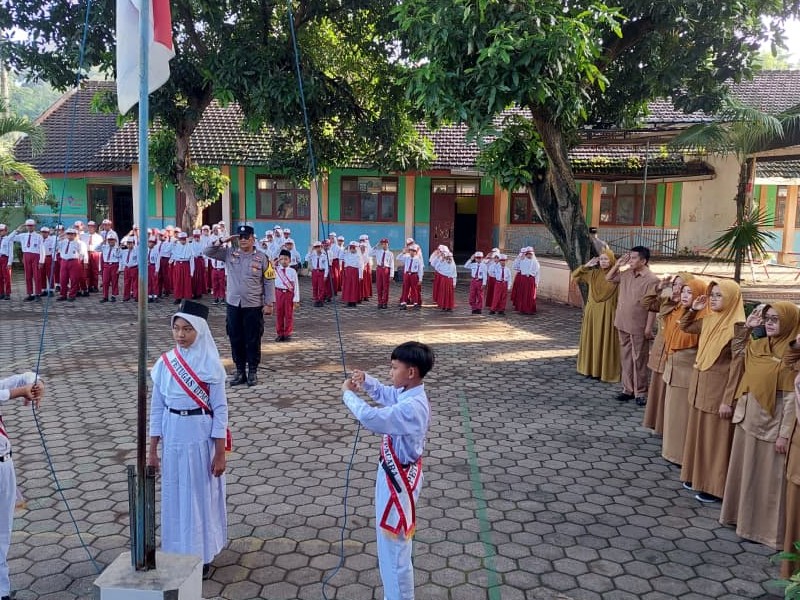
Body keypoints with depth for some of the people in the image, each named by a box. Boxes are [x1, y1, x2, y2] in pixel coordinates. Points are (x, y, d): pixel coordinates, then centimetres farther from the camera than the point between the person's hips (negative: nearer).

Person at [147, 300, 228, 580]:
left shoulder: (210, 364, -11)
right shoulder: (164, 363, -1)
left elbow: (220, 409, -8)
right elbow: (157, 408, 5)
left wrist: (220, 453, -9)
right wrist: (152, 450, 5)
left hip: (201, 437, -3)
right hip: (173, 438, 3)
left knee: (201, 494, 8)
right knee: (174, 495, 12)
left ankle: (202, 555, 23)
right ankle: (177, 553, 29)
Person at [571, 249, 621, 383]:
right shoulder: (593, 274, 4)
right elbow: (575, 276, 8)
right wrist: (587, 265, -2)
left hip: (607, 313, -5)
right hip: (592, 312, 5)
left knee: (605, 341, 0)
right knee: (591, 339, 10)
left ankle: (605, 372, 8)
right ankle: (591, 368, 21)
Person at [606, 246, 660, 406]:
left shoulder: (651, 280, -15)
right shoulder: (626, 274, 4)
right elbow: (609, 278, 19)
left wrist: (649, 327, -17)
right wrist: (618, 264, 3)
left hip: (638, 327, -7)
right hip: (622, 324, 7)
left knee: (639, 360, 3)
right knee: (625, 358, 13)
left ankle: (640, 392, 12)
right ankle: (627, 389, 23)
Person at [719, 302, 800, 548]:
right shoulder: (758, 346, 4)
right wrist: (746, 327, 8)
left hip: (772, 424, -7)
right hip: (748, 418, 7)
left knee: (769, 478, 4)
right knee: (745, 471, 17)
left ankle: (768, 528, 17)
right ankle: (744, 516, 33)